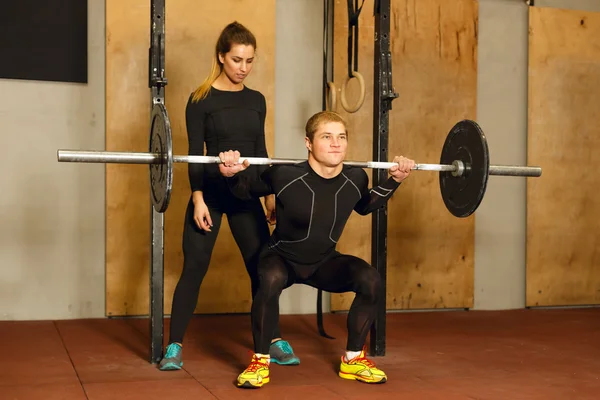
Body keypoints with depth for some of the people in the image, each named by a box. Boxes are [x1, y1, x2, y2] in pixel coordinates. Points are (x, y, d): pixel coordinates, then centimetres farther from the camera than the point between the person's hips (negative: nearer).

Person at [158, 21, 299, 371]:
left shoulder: (257, 100, 9)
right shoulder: (201, 99, -4)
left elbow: (260, 151, 12)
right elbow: (195, 153, -8)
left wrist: (271, 195, 10)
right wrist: (198, 199, -16)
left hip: (247, 195, 4)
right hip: (210, 193, -4)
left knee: (262, 267, 4)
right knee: (195, 268, -3)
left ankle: (273, 341, 15)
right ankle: (175, 345, 7)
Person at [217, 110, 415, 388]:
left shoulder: (355, 179, -15)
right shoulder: (285, 175, -26)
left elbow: (365, 206, 10)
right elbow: (247, 191, -8)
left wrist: (393, 181, 0)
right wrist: (232, 175, -29)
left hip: (324, 261, 4)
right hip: (282, 257, -4)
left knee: (370, 279, -21)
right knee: (271, 279, -38)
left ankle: (353, 359, 0)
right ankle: (260, 362, -17)